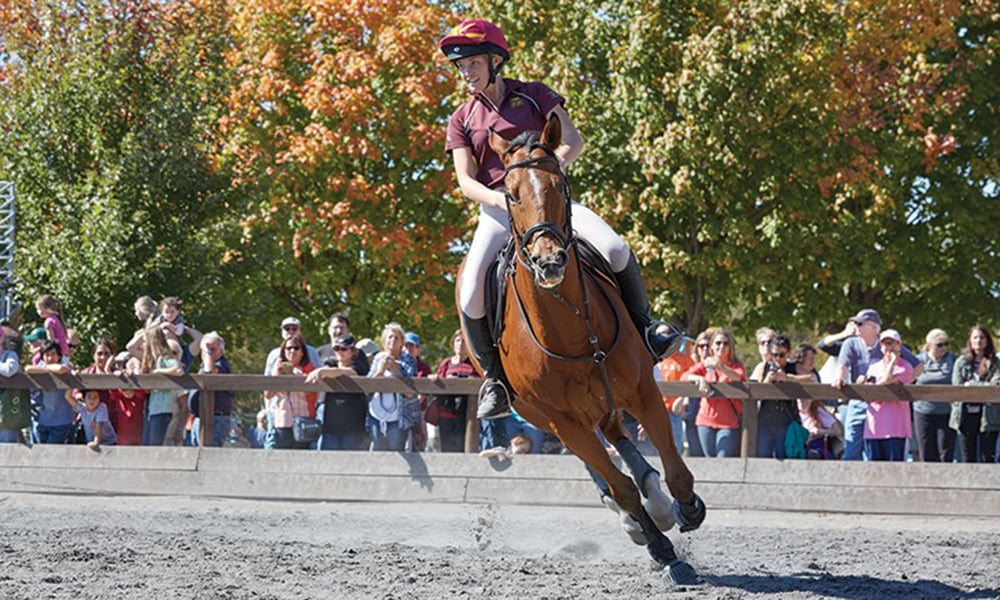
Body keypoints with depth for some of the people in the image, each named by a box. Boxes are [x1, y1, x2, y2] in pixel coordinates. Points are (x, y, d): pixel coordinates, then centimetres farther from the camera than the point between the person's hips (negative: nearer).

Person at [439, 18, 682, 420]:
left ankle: (643, 331, -4)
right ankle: (494, 376, -3)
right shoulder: (462, 120, 9)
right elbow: (466, 181, -1)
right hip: (498, 209, 0)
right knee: (471, 296, -23)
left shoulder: (533, 95, 8)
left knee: (616, 250, -25)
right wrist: (501, 199, -22)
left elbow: (573, 141, -1)